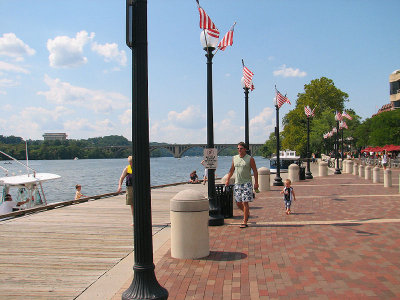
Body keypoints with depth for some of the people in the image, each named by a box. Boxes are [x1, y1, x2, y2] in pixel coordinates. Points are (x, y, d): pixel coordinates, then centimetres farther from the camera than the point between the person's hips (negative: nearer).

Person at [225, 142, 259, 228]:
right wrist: (227, 180, 10)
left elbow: (255, 171, -2)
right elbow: (231, 170, 18)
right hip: (237, 183, 5)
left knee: (245, 202, -7)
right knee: (238, 203, 8)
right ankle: (246, 213, 36)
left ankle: (245, 222, -1)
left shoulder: (250, 159, -3)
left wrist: (256, 183, -8)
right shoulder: (234, 158, 9)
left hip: (247, 183, -5)